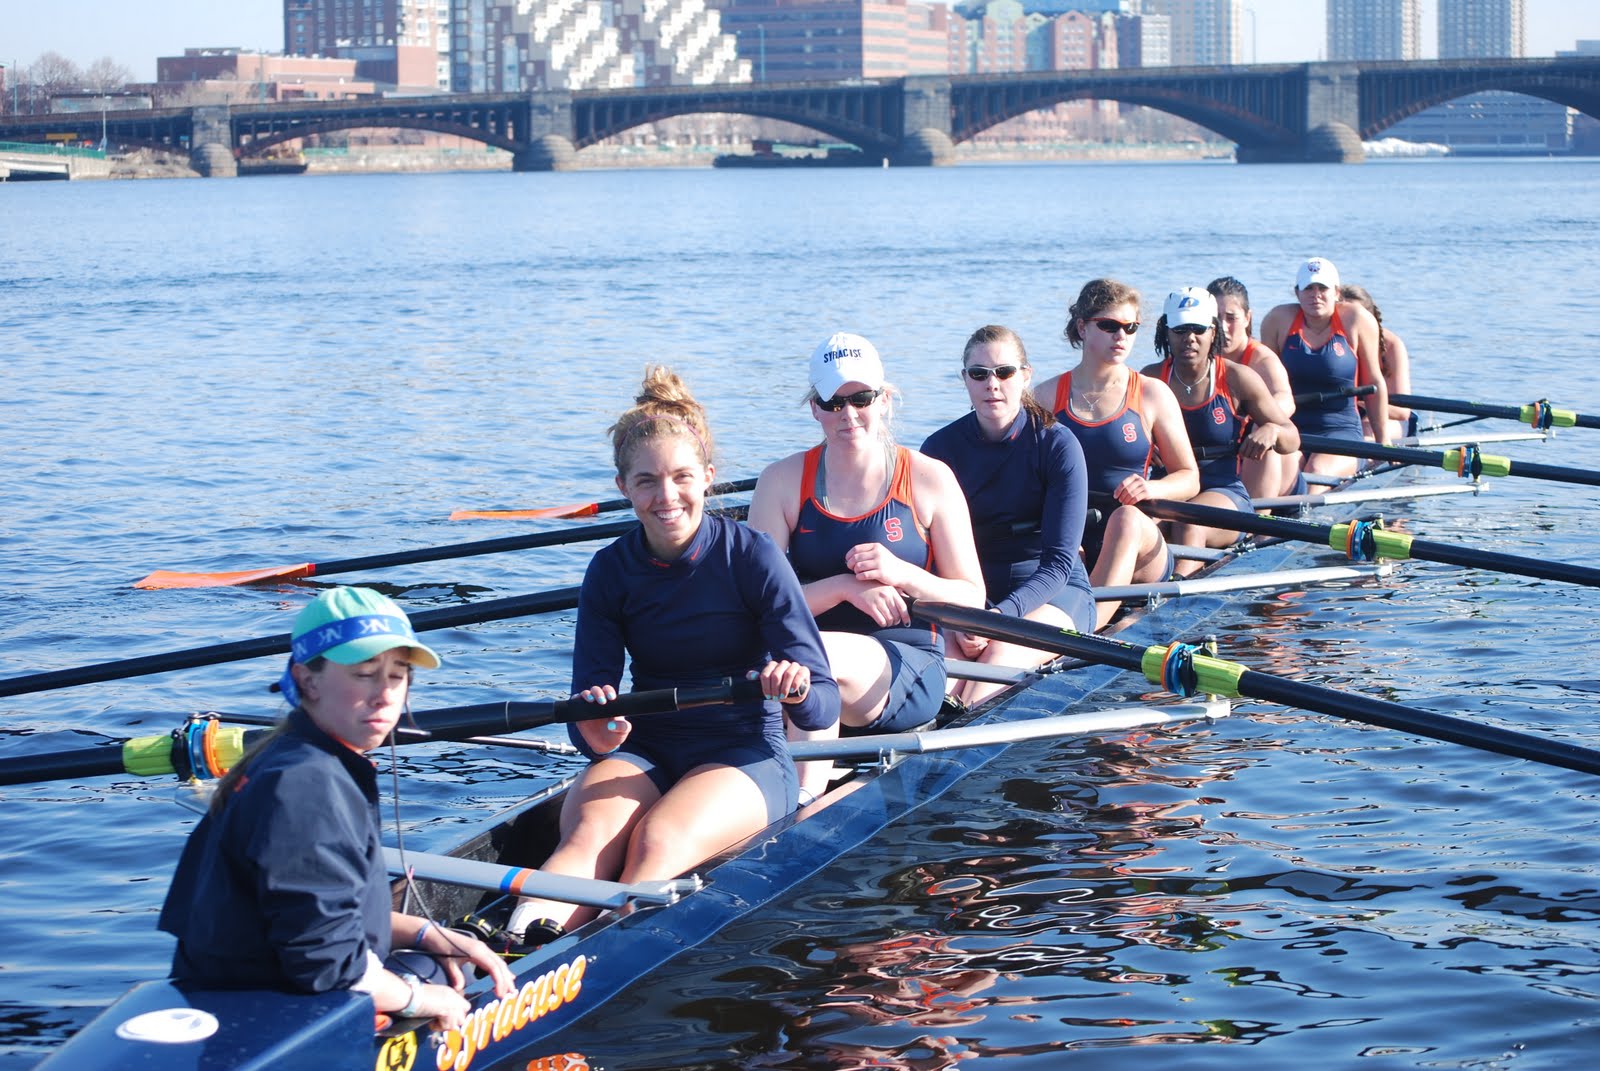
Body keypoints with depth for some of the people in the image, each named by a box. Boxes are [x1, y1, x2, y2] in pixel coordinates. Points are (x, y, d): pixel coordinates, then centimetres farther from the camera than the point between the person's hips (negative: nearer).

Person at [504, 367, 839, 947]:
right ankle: (519, 955, -59)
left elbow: (824, 706, -11)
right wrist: (599, 735, -28)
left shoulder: (751, 557, -8)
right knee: (591, 833, -32)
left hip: (744, 756, -2)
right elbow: (591, 706, -4)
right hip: (643, 752, 2)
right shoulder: (610, 572, 1)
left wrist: (796, 690, -36)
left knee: (659, 841, -35)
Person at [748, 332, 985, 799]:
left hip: (910, 672, -2)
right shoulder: (782, 482, 6)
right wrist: (845, 587, -16)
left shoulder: (929, 479, 4)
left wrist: (903, 575, -14)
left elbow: (972, 599, 5)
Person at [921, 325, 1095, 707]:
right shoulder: (941, 448, 1)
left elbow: (1058, 562, -12)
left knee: (1002, 652, -34)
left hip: (1055, 594, -2)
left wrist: (1001, 615, -28)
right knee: (941, 651, -32)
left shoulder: (1057, 445, -7)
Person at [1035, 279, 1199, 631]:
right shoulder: (1049, 395, 9)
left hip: (1139, 549, -1)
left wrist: (1152, 488, -16)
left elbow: (1189, 478, 8)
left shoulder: (1152, 395, 6)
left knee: (1127, 519, -35)